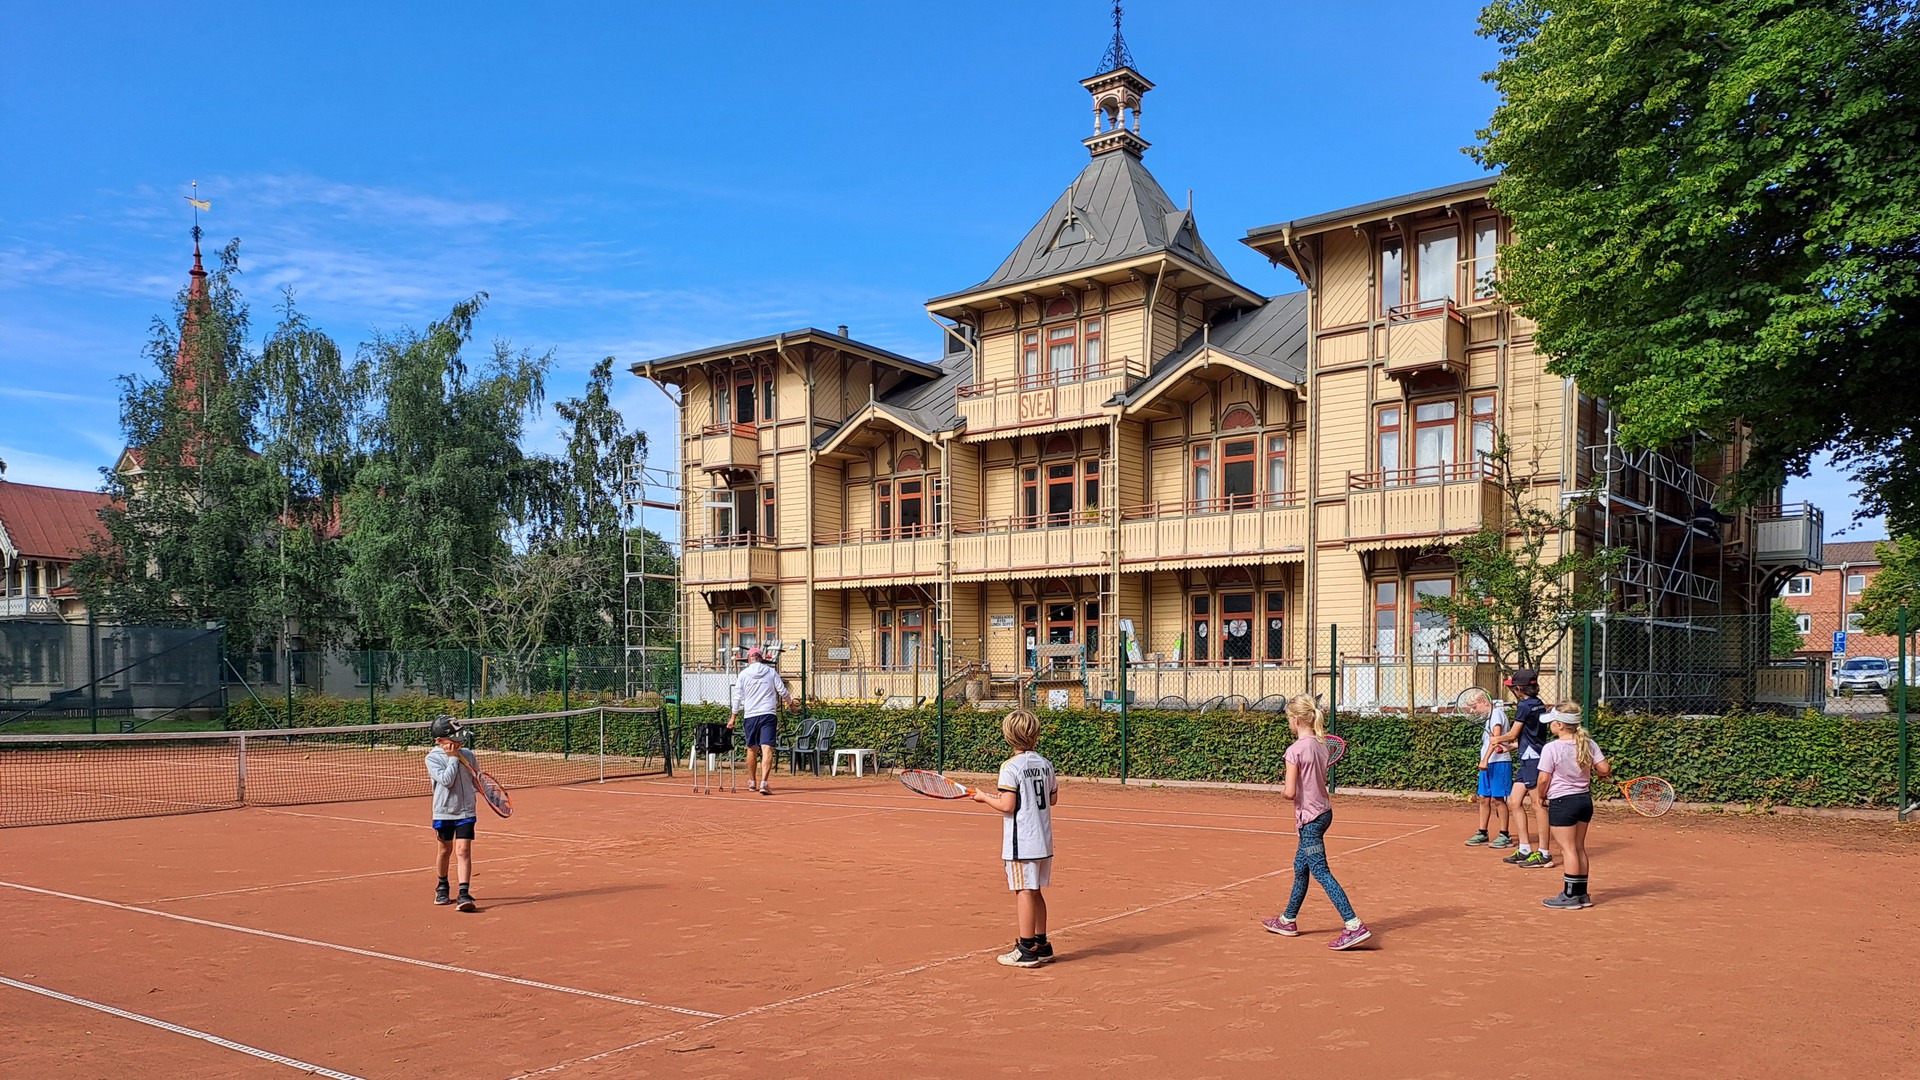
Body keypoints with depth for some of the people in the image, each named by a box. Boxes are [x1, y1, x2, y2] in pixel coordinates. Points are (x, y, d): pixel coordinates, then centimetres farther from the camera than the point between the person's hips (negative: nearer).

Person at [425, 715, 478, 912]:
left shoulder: (467, 755, 2)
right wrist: (453, 758, -16)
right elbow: (446, 780, -21)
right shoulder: (433, 758, -8)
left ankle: (464, 894, -14)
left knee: (463, 851, -9)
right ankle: (442, 887, 38)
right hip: (444, 812, -1)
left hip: (466, 811, 1)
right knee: (445, 851, 14)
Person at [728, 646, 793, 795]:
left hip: (751, 716, 1)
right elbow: (782, 691, 6)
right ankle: (763, 783, -22)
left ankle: (752, 782, 29)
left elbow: (737, 697, 5)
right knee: (767, 748, -9)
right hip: (769, 714, -1)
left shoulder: (743, 674, 4)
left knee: (752, 749, 16)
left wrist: (733, 716, 13)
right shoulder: (771, 672, 4)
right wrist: (791, 702, 24)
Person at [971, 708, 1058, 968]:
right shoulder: (1045, 764, 6)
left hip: (1021, 843, -7)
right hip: (1044, 840, 7)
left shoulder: (1011, 767, -14)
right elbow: (1053, 798, 15)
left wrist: (984, 797, -2)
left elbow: (1007, 805, -19)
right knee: (1035, 892, 16)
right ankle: (1041, 945, 24)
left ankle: (1026, 950, 2)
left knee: (1024, 892, -2)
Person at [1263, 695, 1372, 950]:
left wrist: (1282, 789, 0)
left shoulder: (1295, 750, -19)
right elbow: (1320, 780, 12)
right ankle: (1288, 920, 32)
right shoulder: (1321, 745, 6)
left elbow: (1290, 793, -19)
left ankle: (1354, 926, -13)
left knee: (1321, 872, -7)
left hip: (1310, 817, -9)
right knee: (1300, 867, 20)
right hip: (1324, 811, 9)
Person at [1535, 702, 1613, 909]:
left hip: (1562, 802, -7)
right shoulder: (1589, 744, 0)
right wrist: (1607, 774, 22)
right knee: (1579, 848, 15)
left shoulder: (1551, 748, -16)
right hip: (1585, 799, 7)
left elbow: (1544, 779, -14)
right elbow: (1604, 769, -2)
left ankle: (1569, 896, 3)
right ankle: (1581, 894, 21)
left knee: (1568, 849, -1)